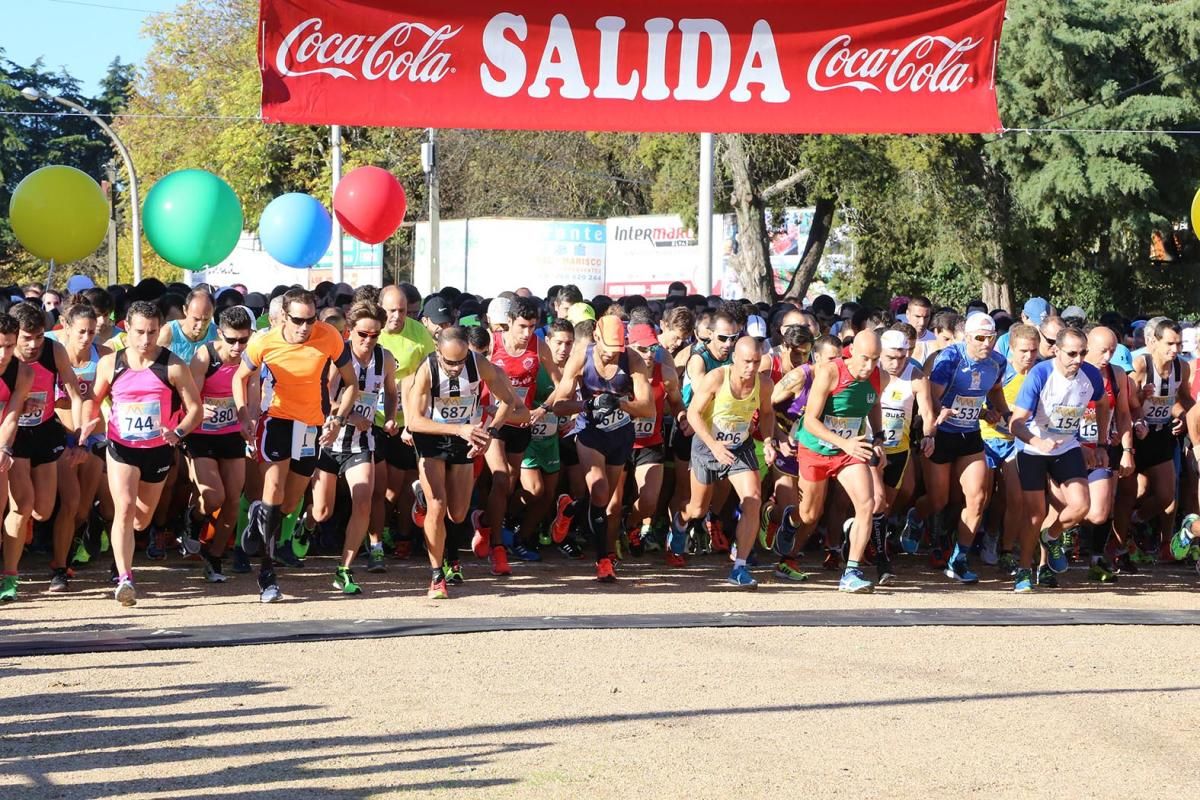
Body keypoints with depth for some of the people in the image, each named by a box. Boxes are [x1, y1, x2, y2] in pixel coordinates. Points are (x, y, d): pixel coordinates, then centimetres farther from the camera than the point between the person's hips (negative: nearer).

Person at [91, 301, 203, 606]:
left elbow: (195, 409, -6)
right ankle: (124, 579, -23)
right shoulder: (109, 364, -4)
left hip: (158, 450, 1)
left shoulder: (172, 366, -10)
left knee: (142, 518, 15)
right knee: (124, 507, -20)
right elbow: (92, 401, 11)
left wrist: (178, 433, -23)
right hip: (121, 448, -1)